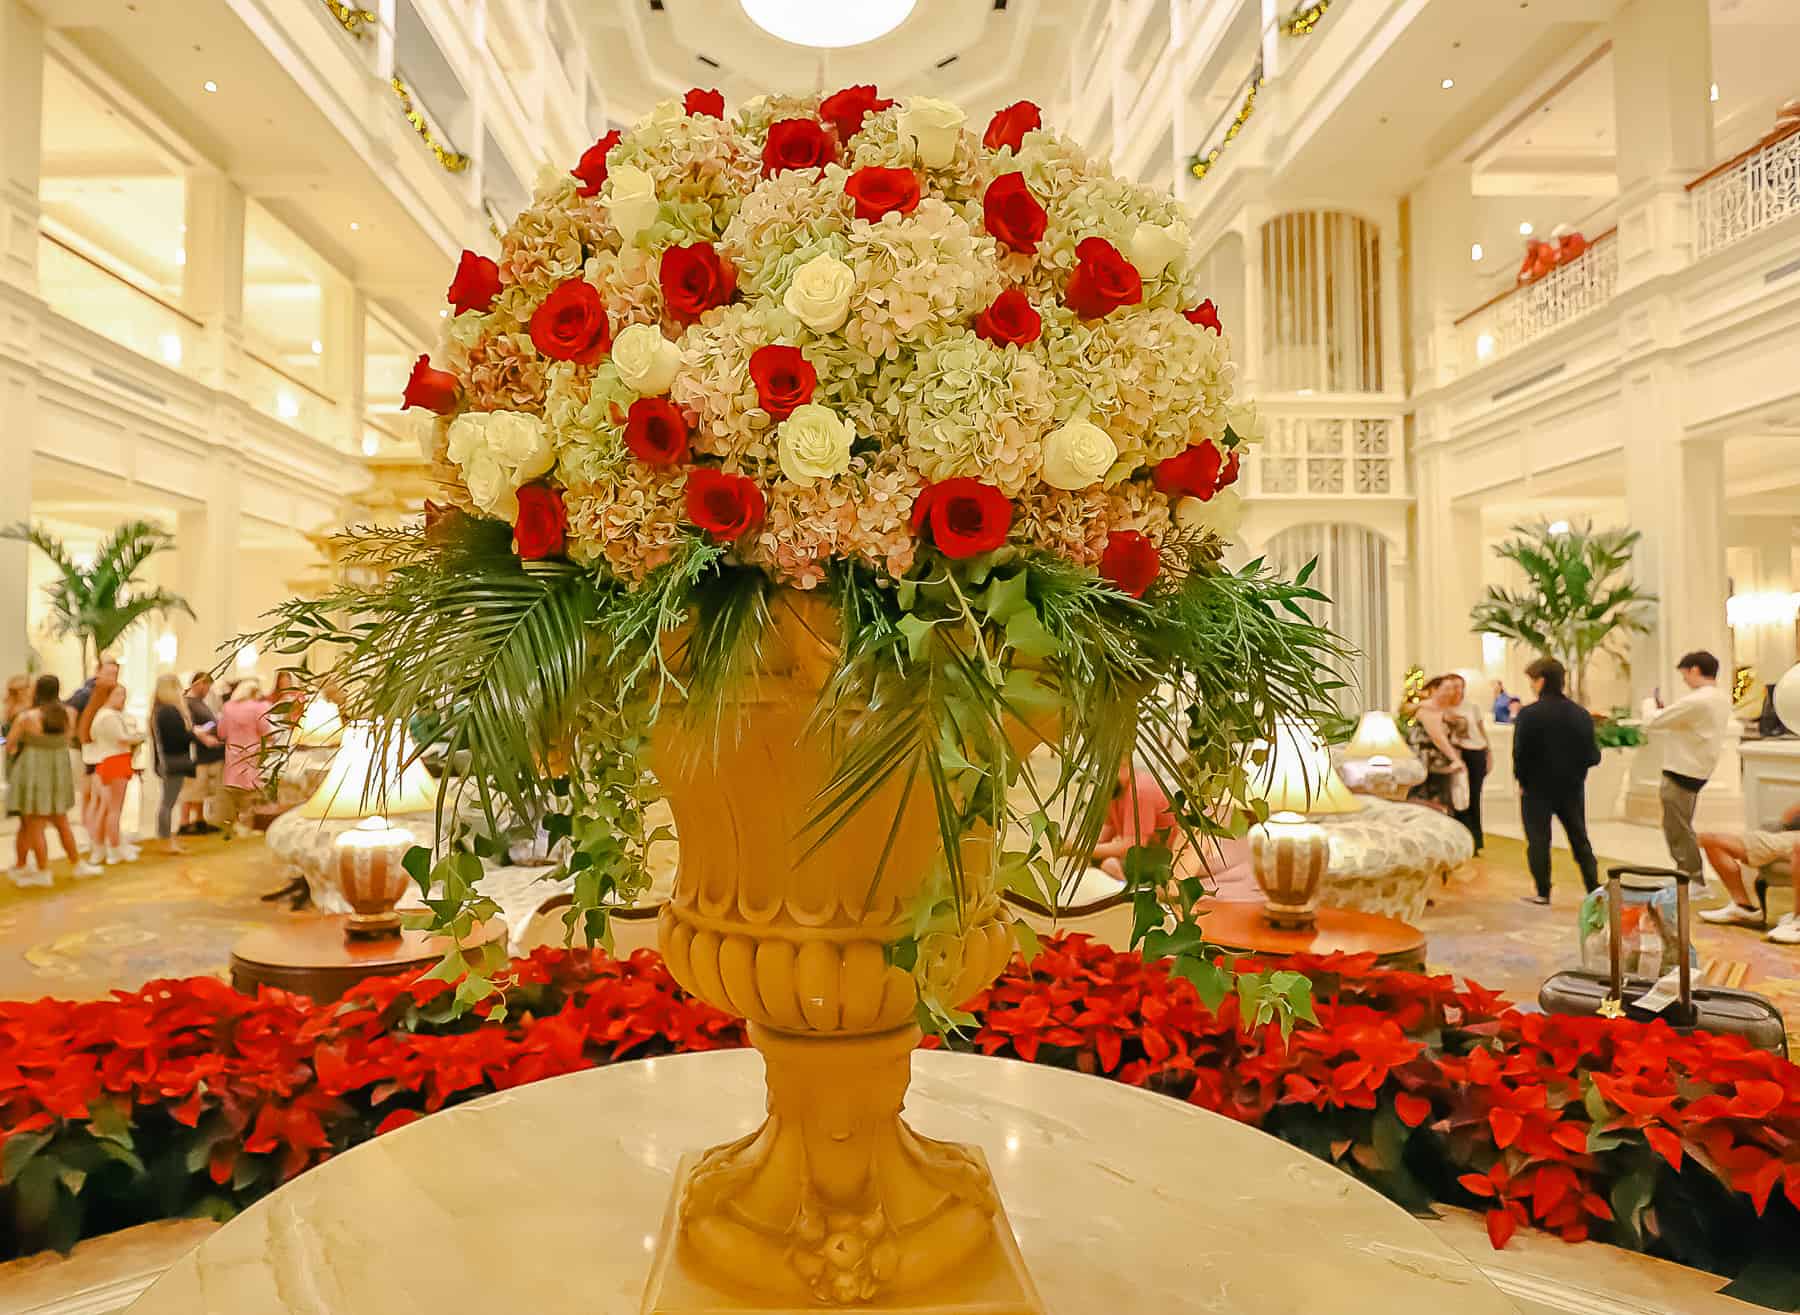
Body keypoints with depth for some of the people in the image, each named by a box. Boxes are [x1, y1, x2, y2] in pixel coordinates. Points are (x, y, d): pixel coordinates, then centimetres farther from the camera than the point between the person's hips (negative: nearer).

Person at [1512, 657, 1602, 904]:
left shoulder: (1528, 714, -17)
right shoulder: (1581, 714, -1)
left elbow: (1520, 754, -18)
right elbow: (1592, 756, -2)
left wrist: (1523, 781, -2)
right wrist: (1575, 770, 17)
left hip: (1537, 788, -4)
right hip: (1572, 788, 4)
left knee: (1538, 840, 6)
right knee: (1580, 840, 16)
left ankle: (1543, 893, 9)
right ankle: (1595, 889, 20)